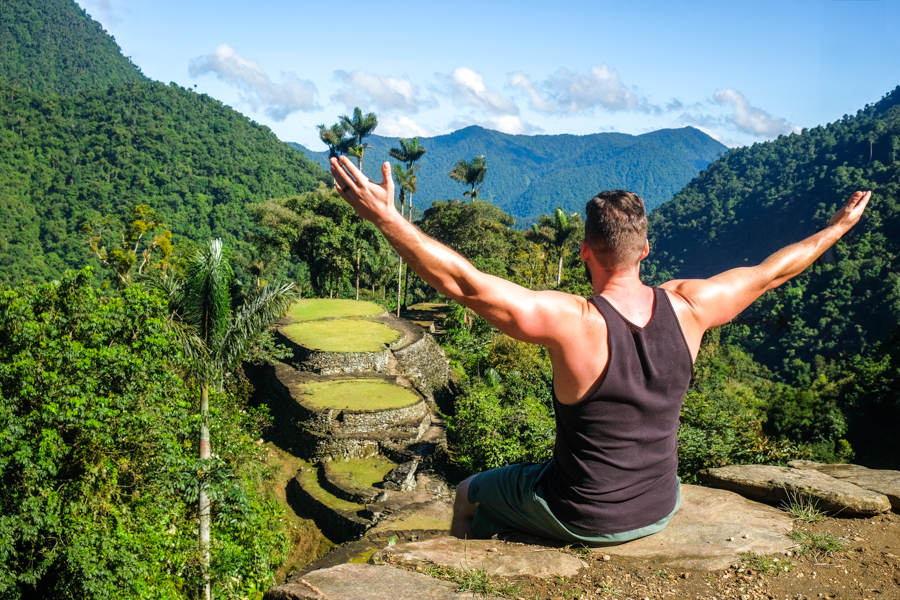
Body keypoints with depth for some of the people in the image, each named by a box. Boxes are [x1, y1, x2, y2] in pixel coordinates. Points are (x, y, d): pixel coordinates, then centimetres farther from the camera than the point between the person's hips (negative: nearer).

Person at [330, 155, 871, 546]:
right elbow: (769, 273, 2)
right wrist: (839, 227, 17)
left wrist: (387, 216, -32)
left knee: (470, 497, 23)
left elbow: (462, 282, -34)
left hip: (586, 518, -5)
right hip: (660, 509, 5)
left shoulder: (573, 322, -28)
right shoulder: (686, 307, -13)